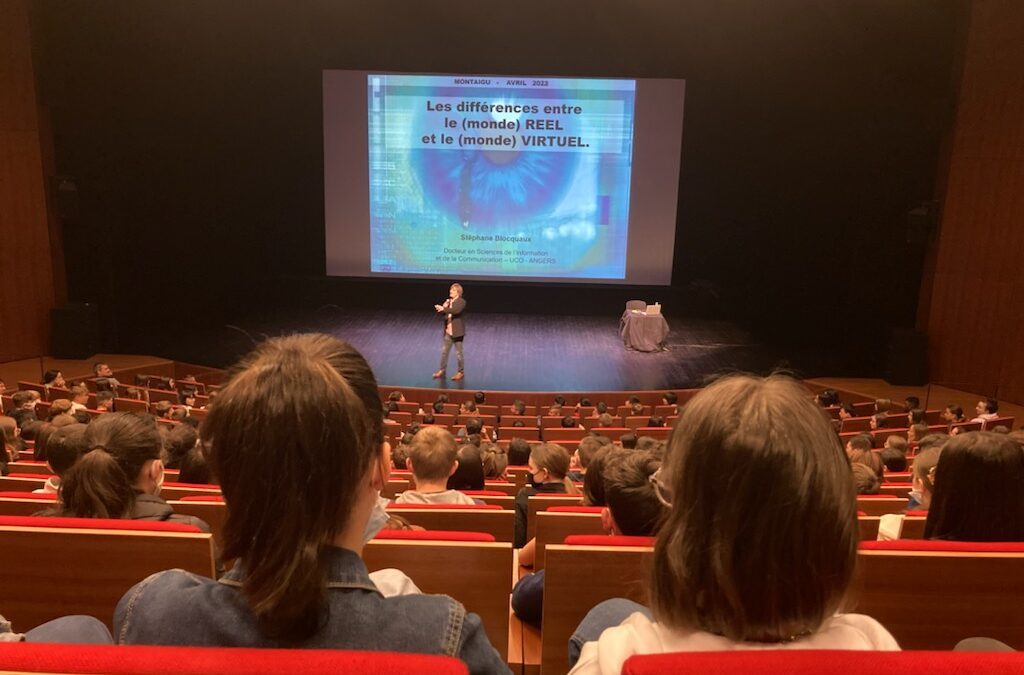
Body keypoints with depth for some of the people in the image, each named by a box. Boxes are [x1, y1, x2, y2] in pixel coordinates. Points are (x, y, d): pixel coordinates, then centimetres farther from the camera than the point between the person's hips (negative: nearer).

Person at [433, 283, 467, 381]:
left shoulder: (461, 302, -12)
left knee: (458, 352, 4)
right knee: (444, 351, 13)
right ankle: (442, 370, 25)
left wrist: (444, 309, -35)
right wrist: (441, 308, -14)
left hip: (457, 332, -7)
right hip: (448, 331, 7)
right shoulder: (448, 301, 9)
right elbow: (442, 313, 7)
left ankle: (461, 372, 17)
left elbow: (456, 311, -31)